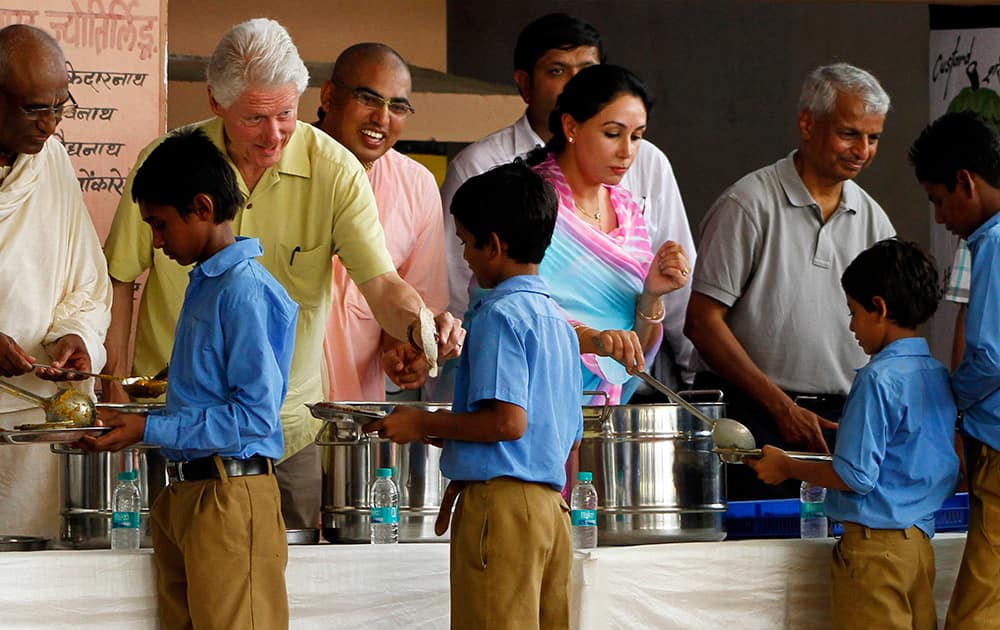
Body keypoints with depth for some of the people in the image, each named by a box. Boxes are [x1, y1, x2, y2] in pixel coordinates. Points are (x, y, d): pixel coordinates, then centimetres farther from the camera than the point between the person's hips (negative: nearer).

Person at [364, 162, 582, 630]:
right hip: (552, 503, 9)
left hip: (501, 502, -9)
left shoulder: (500, 316, -10)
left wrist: (424, 425, -8)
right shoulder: (558, 322, 17)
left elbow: (508, 421, -20)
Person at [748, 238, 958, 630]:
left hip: (876, 543, -8)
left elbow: (855, 475, -17)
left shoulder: (878, 379, -15)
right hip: (920, 539, 8)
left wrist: (787, 467, -3)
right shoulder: (939, 375, 9)